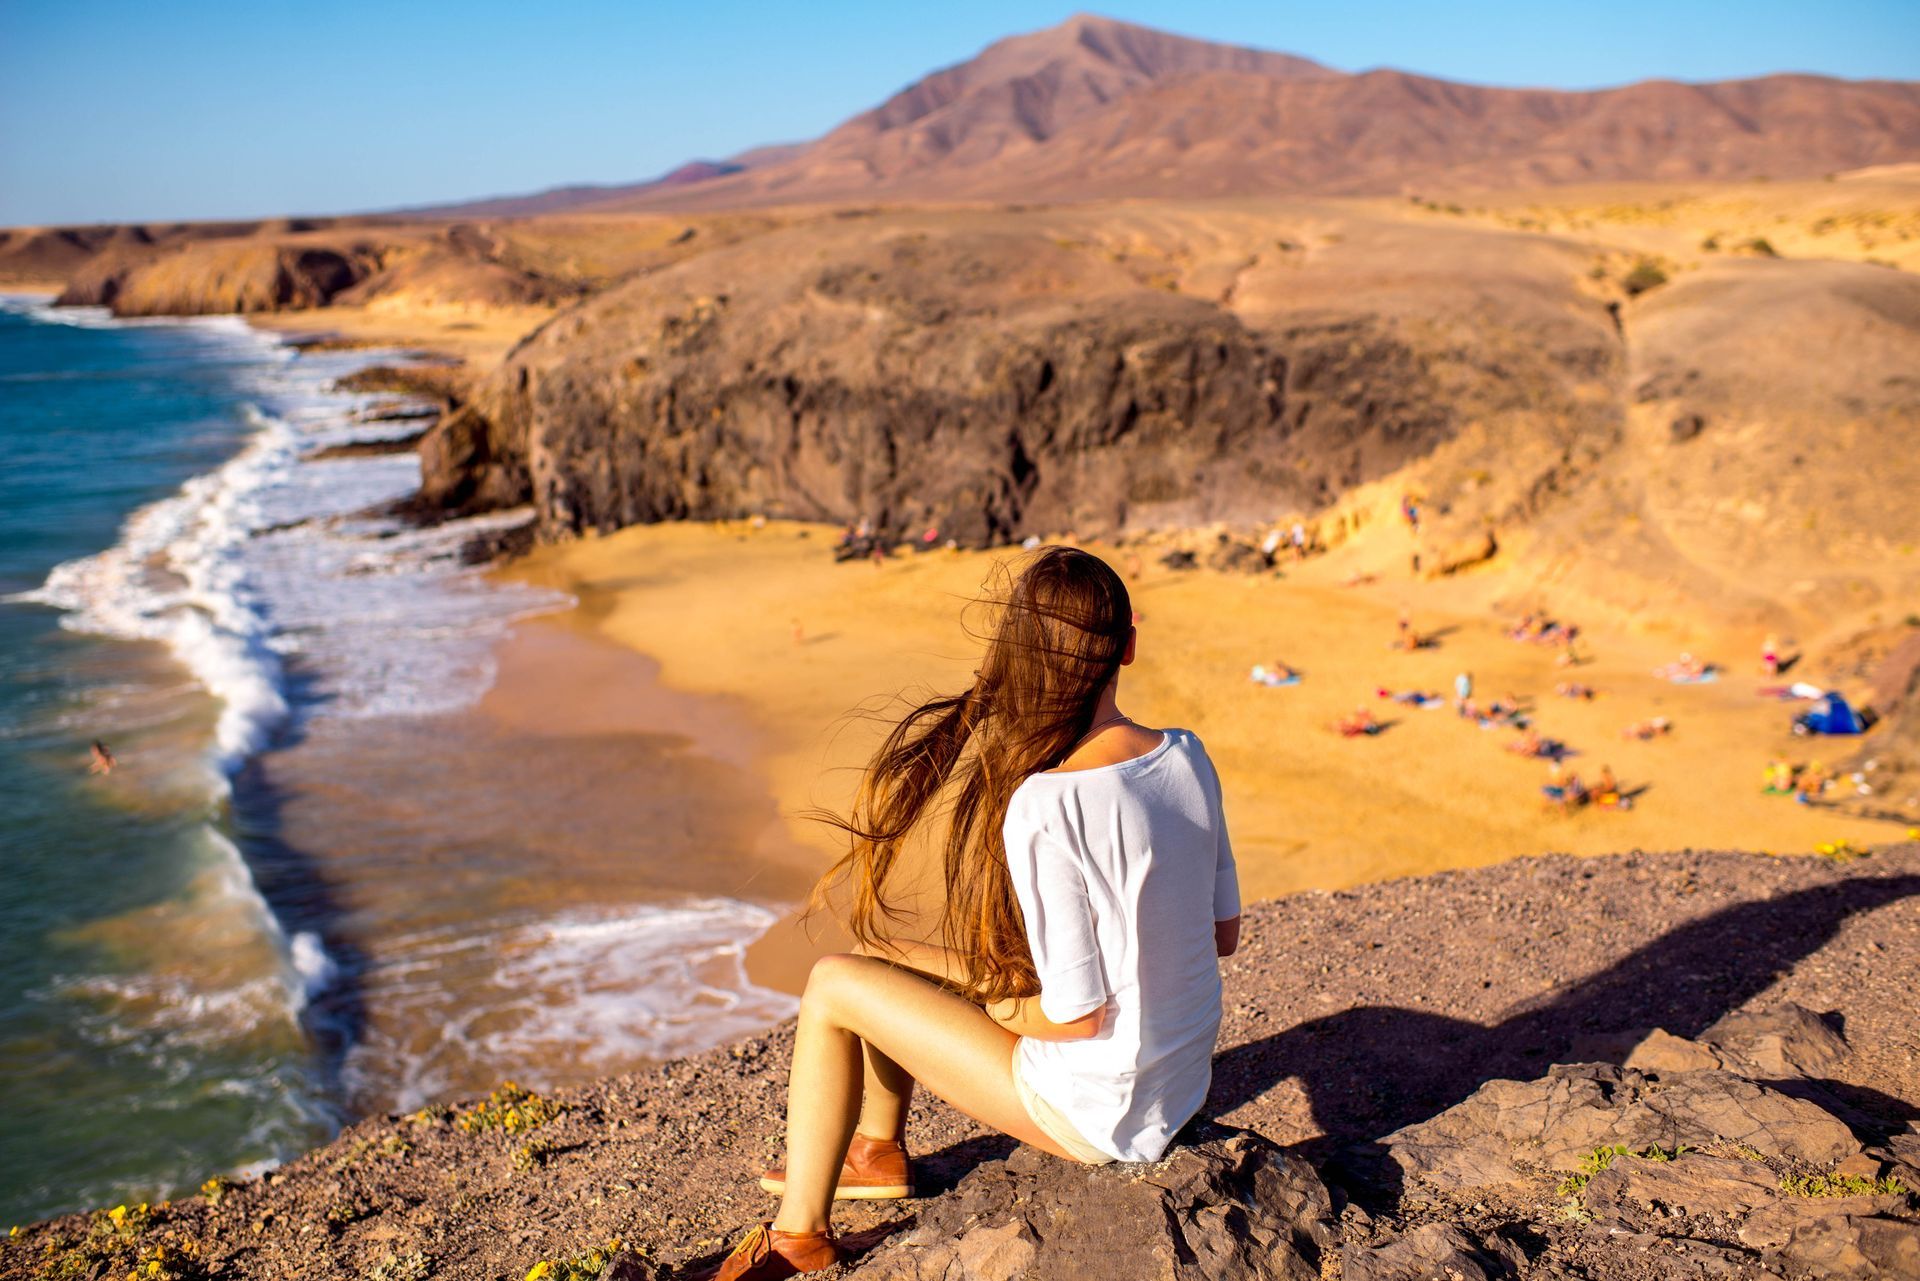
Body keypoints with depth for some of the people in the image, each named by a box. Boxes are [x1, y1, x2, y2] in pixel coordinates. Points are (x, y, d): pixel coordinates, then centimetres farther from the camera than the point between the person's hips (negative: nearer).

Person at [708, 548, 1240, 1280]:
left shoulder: (1042, 810, -30)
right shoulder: (1188, 759, -8)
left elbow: (1076, 1016, -23)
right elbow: (1224, 933, 2)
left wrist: (977, 1002, -4)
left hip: (1096, 1111, -7)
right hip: (1183, 1080, 7)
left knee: (834, 985, 3)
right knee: (897, 957, 20)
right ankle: (877, 1152, 43)